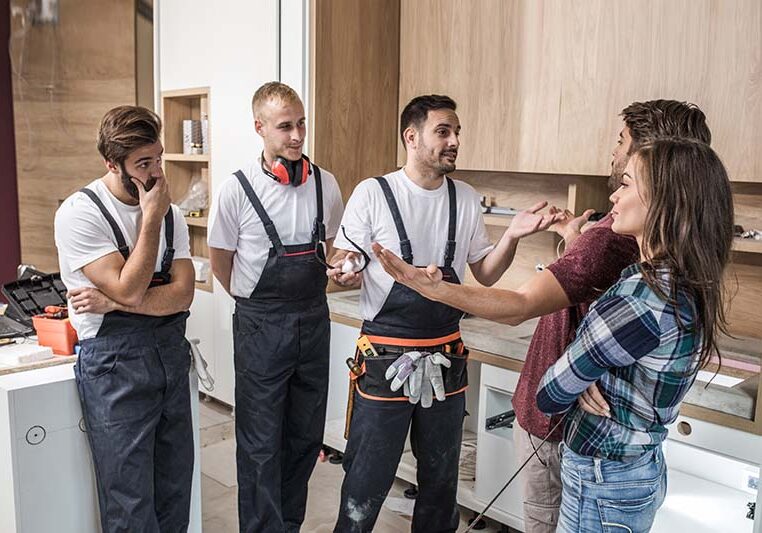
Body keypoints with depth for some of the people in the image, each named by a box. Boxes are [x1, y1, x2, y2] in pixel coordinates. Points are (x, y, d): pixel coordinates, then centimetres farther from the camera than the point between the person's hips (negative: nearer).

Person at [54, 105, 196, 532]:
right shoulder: (79, 213, -12)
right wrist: (150, 218, -16)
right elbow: (128, 290, -20)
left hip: (172, 354, 5)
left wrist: (112, 302, -15)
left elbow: (183, 293, -3)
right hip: (114, 363, -5)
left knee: (176, 493, 14)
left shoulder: (170, 214, 6)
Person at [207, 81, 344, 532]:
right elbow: (221, 261, 2)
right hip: (261, 325, -4)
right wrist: (255, 301, 8)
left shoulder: (325, 184, 0)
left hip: (314, 319, 4)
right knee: (261, 443, 4)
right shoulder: (238, 189, -10)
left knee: (306, 436, 15)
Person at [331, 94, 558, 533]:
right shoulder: (373, 193, -8)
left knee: (441, 479, 19)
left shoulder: (466, 199, 5)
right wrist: (343, 275, -27)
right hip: (384, 359, -4)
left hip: (447, 359, 4)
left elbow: (485, 275, 9)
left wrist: (512, 237, -8)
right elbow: (341, 266, -4)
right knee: (367, 482, 6)